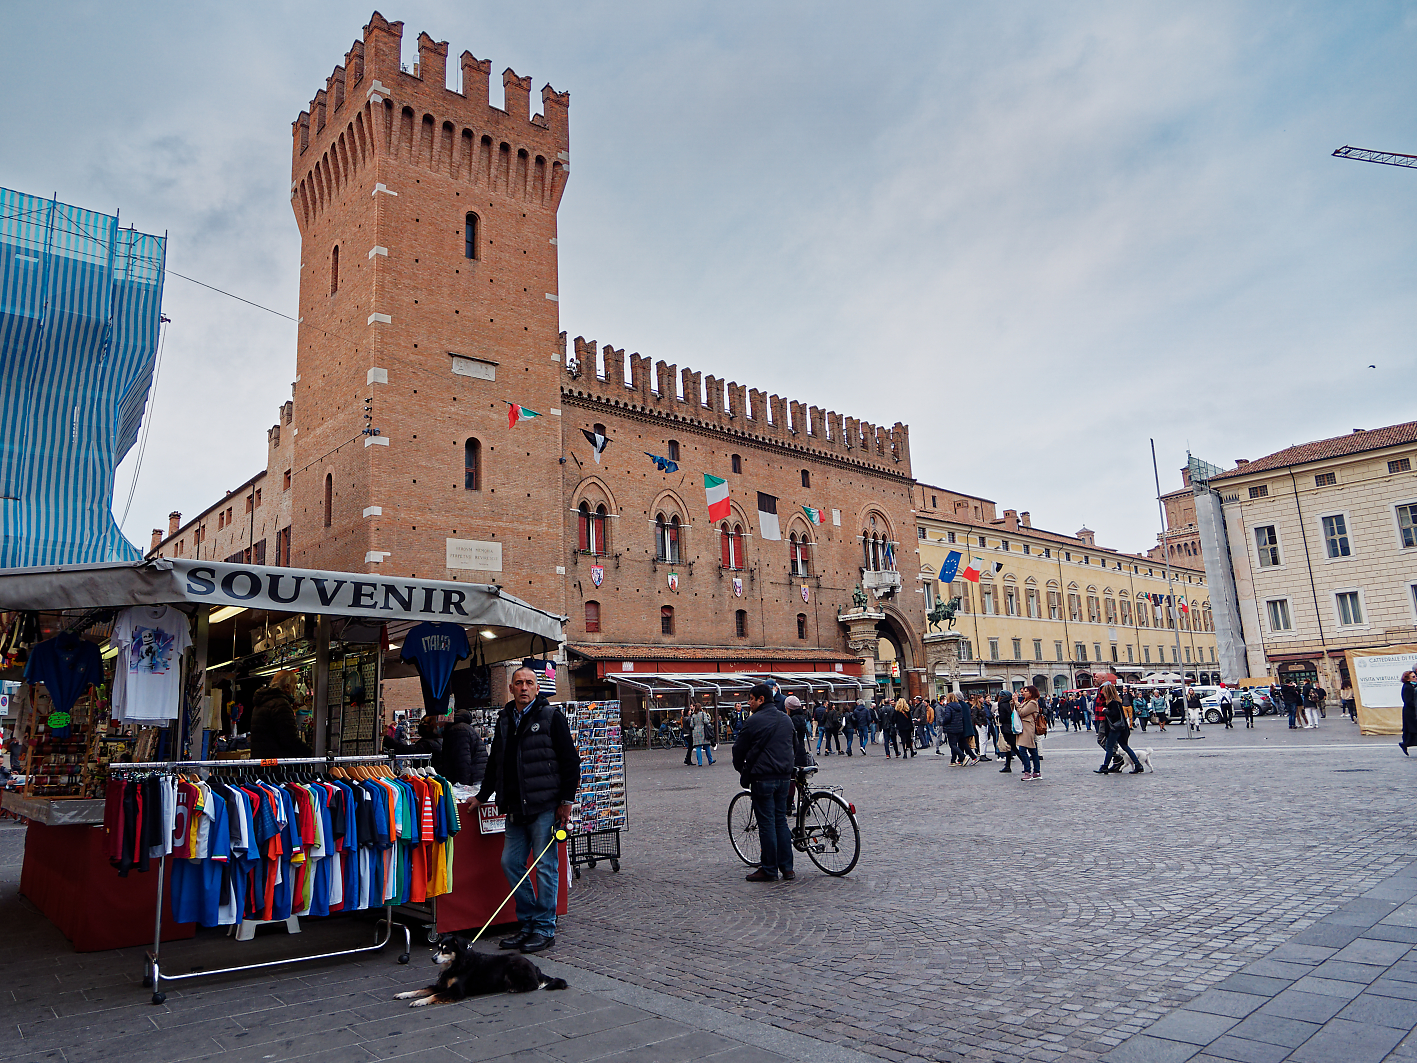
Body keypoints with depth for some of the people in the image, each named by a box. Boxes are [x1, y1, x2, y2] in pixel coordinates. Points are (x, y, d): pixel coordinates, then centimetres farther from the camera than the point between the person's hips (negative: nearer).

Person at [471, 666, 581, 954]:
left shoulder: (551, 716, -5)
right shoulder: (505, 719, 13)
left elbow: (570, 761, -7)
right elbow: (495, 763, 25)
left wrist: (566, 801, -11)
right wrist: (482, 796, 27)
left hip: (545, 806, -6)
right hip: (516, 808, 7)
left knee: (545, 866, -1)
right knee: (511, 863, 8)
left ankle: (545, 929, 10)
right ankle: (527, 923, 23)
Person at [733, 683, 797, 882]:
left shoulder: (755, 720, -11)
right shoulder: (786, 720, 11)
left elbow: (739, 748, -3)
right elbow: (794, 745, 21)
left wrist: (741, 769, 14)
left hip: (763, 778, -7)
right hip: (784, 776, 7)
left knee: (766, 823, 0)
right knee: (781, 820, 13)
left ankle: (769, 870, 5)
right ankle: (787, 868, 15)